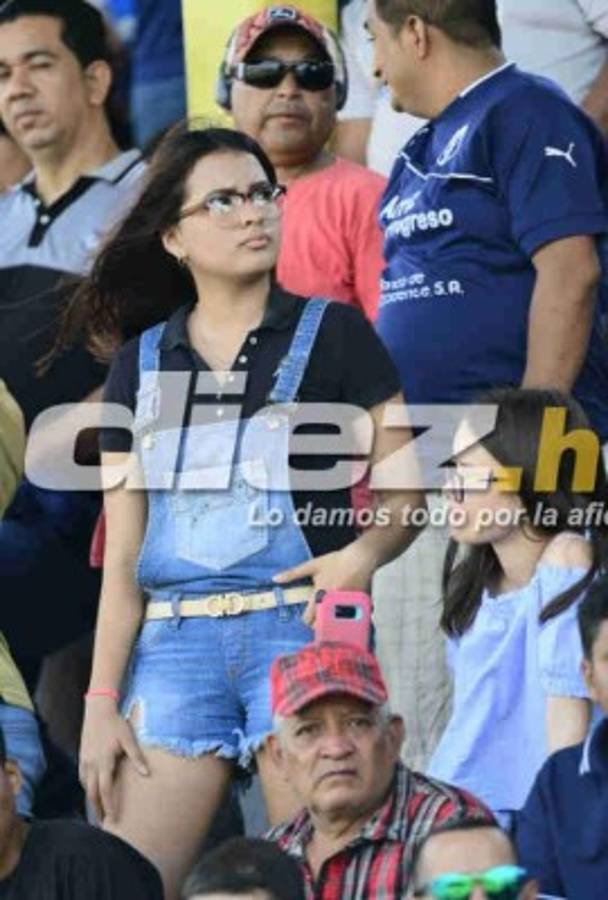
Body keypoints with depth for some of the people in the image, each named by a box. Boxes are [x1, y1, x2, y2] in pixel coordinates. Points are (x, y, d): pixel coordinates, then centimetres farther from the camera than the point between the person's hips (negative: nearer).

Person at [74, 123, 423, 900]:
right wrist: (101, 701, 4)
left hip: (299, 627, -3)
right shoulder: (141, 365, 14)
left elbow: (406, 492, 5)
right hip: (174, 642, 3)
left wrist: (365, 552, -18)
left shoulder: (331, 333, 6)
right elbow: (122, 553, 12)